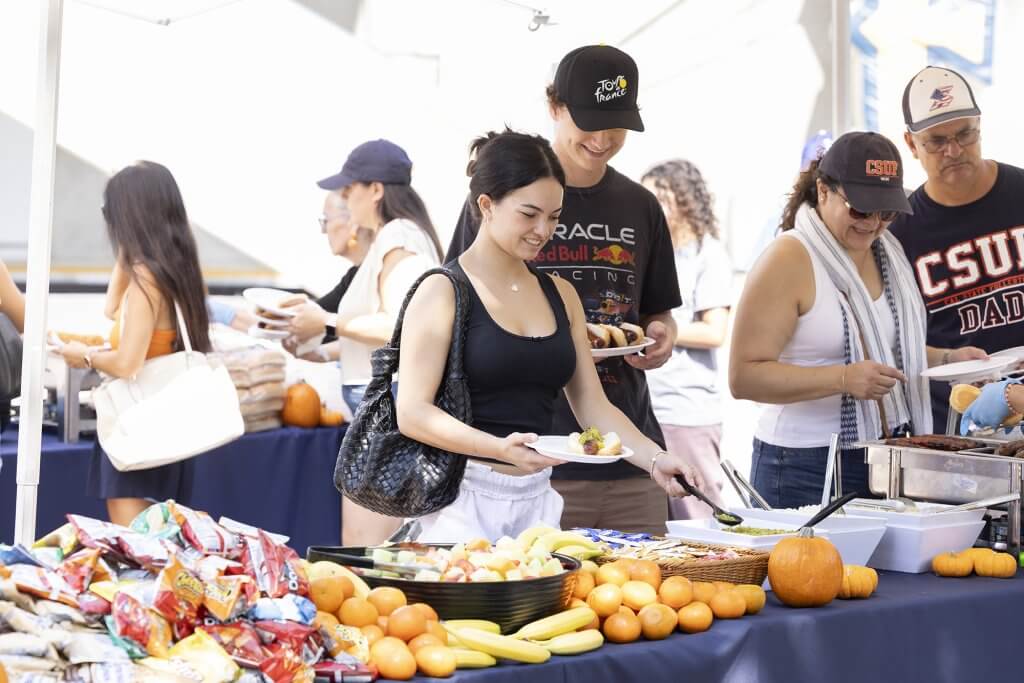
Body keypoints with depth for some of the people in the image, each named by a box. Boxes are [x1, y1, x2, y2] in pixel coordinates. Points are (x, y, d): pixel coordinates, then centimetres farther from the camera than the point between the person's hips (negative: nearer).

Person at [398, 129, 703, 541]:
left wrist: (653, 459, -2)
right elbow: (412, 412, -12)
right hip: (465, 496, -5)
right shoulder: (443, 293, -6)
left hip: (537, 499, 5)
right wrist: (500, 447, -25)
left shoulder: (560, 295, 13)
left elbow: (592, 404, 14)